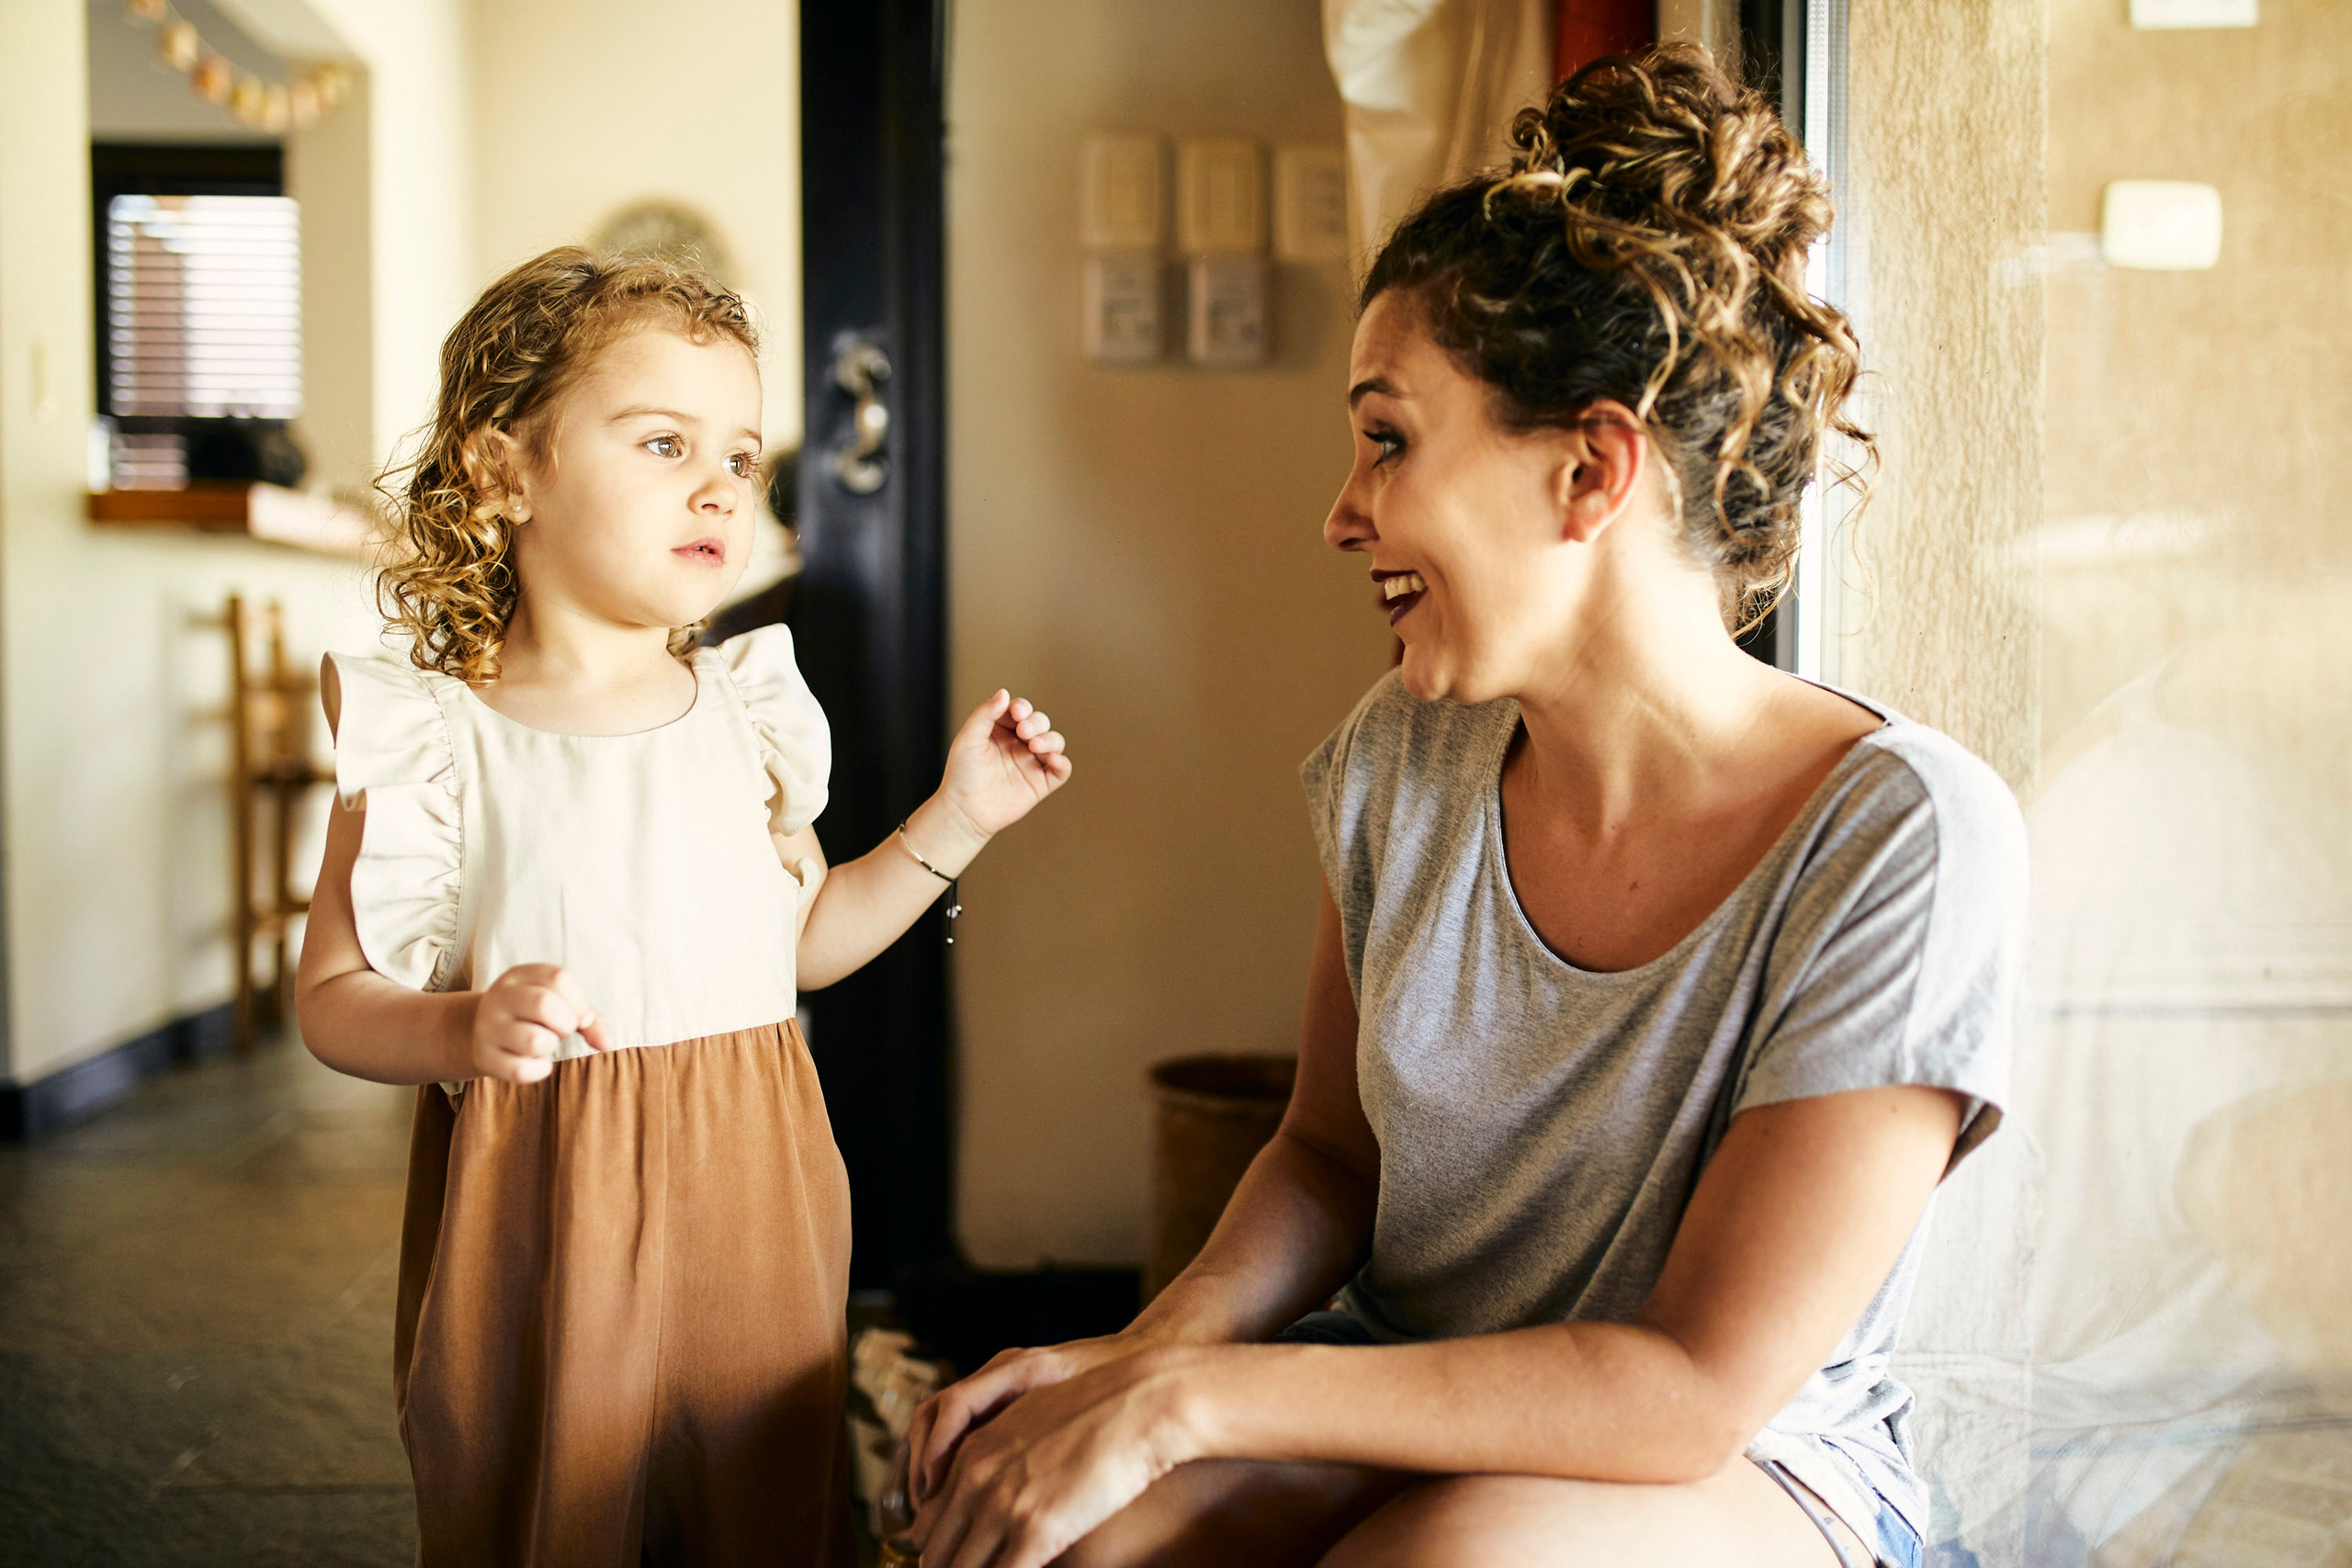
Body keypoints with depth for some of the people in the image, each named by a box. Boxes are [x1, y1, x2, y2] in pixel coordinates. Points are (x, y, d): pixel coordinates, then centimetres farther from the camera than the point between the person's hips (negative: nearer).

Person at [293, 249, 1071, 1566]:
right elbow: (337, 996, -7)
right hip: (537, 1222, -4)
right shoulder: (431, 736, -10)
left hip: (751, 1212, 4)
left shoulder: (750, 706, 4)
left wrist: (954, 823, 7)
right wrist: (466, 1031, -26)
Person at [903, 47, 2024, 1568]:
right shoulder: (1396, 761, -5)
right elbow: (1331, 1152, 7)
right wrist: (1147, 1353, -14)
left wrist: (1184, 1400, -24)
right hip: (1409, 1400, 4)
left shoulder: (1904, 836, -22)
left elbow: (1696, 1385, -22)